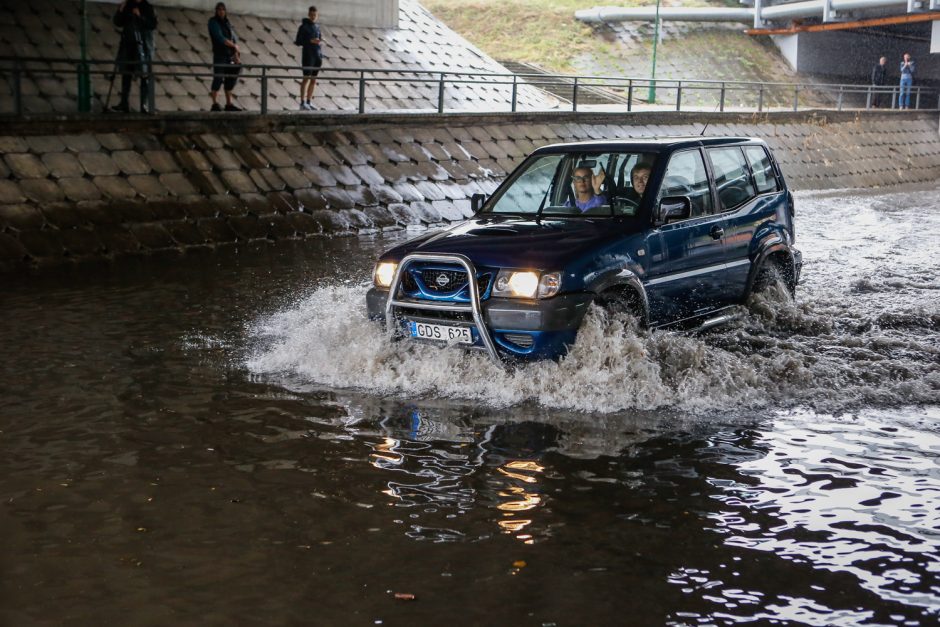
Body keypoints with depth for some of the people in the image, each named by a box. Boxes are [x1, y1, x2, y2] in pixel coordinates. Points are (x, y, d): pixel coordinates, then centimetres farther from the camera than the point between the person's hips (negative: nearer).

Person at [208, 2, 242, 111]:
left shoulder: (227, 23, 15)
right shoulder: (213, 22, -3)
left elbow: (234, 39, 10)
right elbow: (220, 38, -14)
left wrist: (236, 54, -2)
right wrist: (234, 46, -7)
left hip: (230, 56, 6)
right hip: (219, 54, -6)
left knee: (230, 79, 5)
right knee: (218, 78, -10)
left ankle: (229, 104, 9)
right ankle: (215, 104, -10)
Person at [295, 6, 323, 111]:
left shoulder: (317, 27, 13)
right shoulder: (304, 27, -4)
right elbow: (298, 42, -8)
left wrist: (321, 56, 10)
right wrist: (310, 41, -20)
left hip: (317, 56, 6)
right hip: (308, 55, -6)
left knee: (313, 80, 6)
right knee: (306, 78, -9)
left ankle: (309, 102, 11)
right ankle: (303, 103, -10)